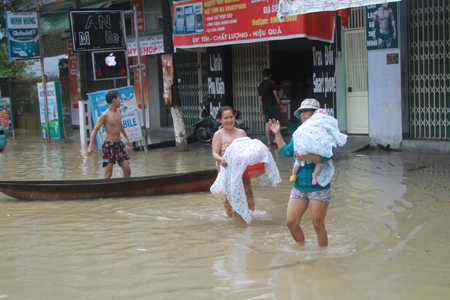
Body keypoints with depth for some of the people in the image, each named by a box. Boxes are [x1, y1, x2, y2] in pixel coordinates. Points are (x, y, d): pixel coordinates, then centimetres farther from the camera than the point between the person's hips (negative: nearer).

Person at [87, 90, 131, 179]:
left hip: (119, 144, 7)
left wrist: (126, 138, 33)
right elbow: (95, 129, -11)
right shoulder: (105, 115, -12)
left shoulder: (118, 111, 8)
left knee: (127, 170, 4)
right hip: (109, 145, -7)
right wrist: (91, 146, -19)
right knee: (108, 173, -8)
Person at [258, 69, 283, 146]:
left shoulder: (260, 85, 14)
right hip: (272, 105, -6)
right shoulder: (271, 83, -6)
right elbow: (276, 95, -8)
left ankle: (269, 141, 3)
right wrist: (280, 104, 0)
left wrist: (262, 109, 22)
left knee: (267, 123, 5)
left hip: (264, 106, 6)